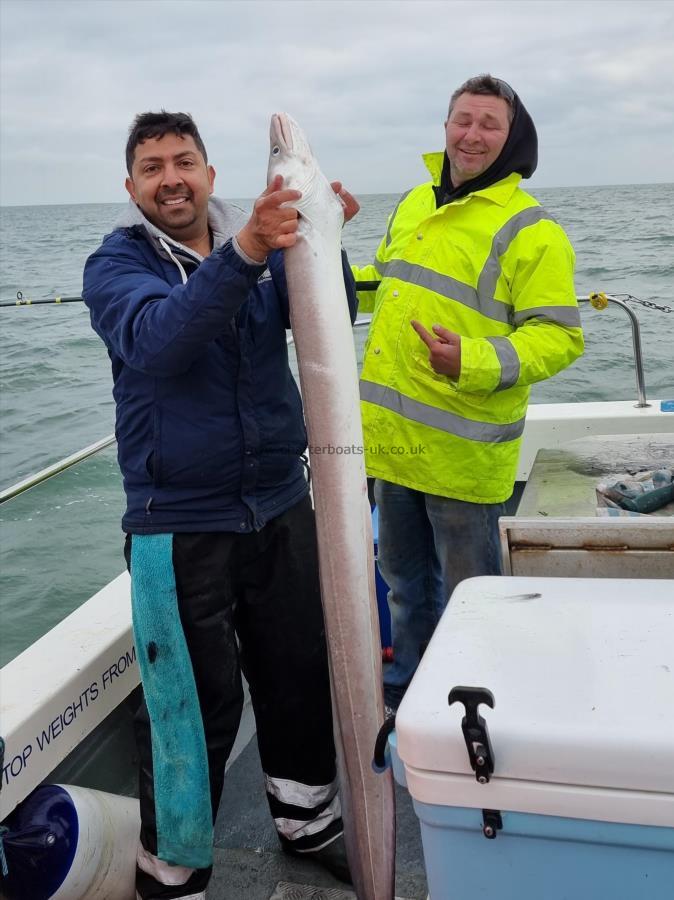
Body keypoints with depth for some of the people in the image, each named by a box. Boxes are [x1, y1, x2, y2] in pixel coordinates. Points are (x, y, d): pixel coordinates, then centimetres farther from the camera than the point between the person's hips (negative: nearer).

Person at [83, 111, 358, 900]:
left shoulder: (264, 245, 6)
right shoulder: (115, 264, -5)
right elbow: (154, 340, -27)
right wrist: (243, 254, -40)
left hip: (281, 507, 4)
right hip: (179, 528, -4)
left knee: (302, 677, 16)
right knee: (195, 710, 2)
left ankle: (307, 821, 39)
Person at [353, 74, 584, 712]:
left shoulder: (530, 230, -12)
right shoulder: (413, 204, 11)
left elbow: (559, 336, -16)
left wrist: (476, 362, -31)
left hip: (461, 449, -7)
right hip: (392, 436, 7)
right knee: (405, 579, 23)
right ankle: (406, 692, 44)